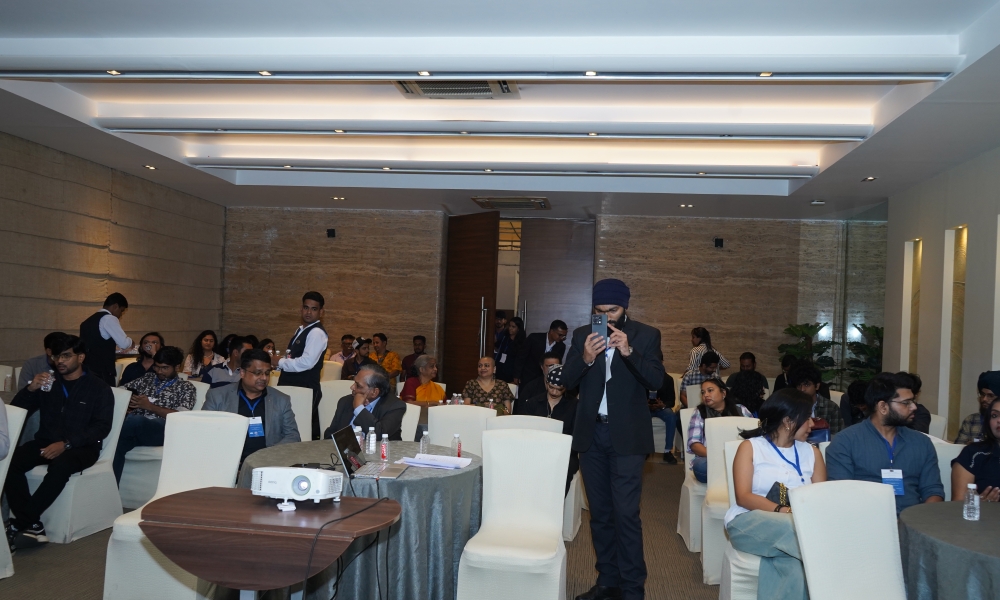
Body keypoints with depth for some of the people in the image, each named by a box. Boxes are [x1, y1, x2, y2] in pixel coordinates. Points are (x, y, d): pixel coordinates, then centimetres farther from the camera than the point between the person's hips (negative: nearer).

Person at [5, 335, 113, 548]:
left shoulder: (98, 387, 2)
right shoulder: (48, 382, 14)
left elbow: (102, 427, -8)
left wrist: (66, 444, -21)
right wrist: (30, 389, -11)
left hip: (81, 446, -4)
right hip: (46, 442, 4)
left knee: (60, 466, -37)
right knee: (10, 462, -26)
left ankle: (20, 524, -23)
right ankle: (32, 525, -26)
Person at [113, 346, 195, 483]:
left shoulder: (186, 387, 13)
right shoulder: (147, 378, 27)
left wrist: (149, 406, -7)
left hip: (163, 430, -3)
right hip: (135, 427, 3)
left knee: (135, 420, -40)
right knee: (117, 443, -34)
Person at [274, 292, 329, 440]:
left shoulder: (317, 333, -13)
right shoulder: (301, 330, 16)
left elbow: (306, 362, -24)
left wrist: (280, 362, -13)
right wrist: (279, 362, 7)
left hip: (306, 390, -9)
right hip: (293, 387, 9)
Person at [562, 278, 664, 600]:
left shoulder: (646, 335, -3)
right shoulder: (582, 334, 5)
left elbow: (657, 380, -12)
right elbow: (567, 381, -1)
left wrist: (628, 351, -27)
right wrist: (585, 358, -21)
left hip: (626, 435, -4)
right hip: (591, 433, 4)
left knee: (626, 513, -8)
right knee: (599, 512, 12)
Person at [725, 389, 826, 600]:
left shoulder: (812, 452, 17)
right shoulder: (750, 447, 4)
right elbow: (743, 497, -7)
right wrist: (782, 510, -22)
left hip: (798, 525, 3)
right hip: (749, 522, -3)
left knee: (793, 564, -34)